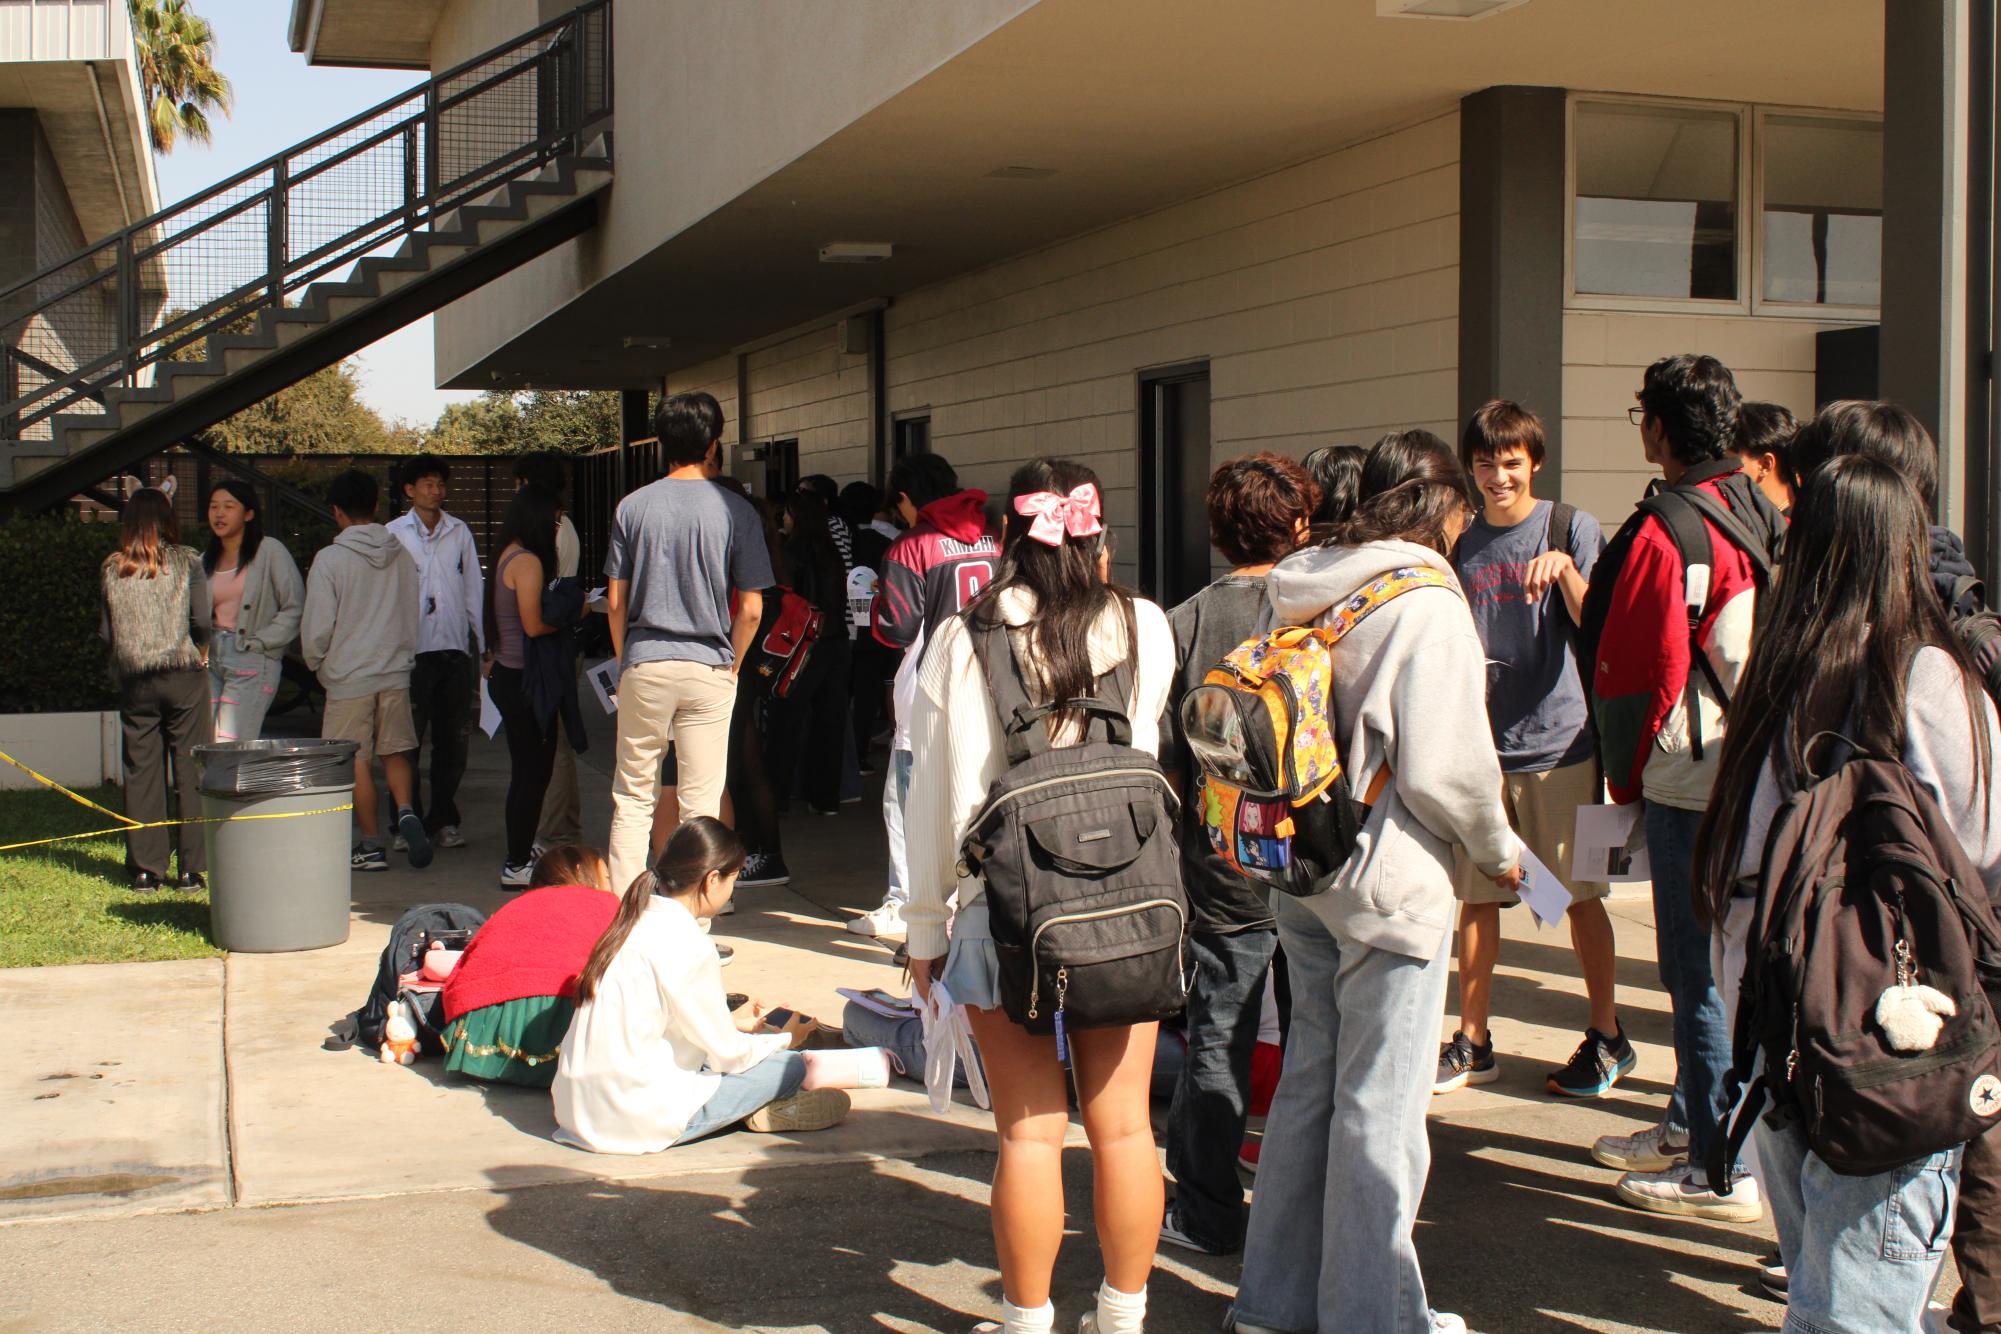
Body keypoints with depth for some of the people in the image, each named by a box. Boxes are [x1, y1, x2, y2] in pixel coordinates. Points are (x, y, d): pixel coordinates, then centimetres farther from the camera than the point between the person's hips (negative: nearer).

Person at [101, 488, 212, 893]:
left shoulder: (113, 568, 3)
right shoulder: (185, 561, -3)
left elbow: (106, 632, 2)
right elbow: (201, 621, -9)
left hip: (135, 681, 2)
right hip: (183, 677, -2)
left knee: (141, 774, 7)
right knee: (189, 772, 2)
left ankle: (146, 870, 9)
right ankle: (191, 869, 1)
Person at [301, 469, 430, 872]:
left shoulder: (330, 559, -12)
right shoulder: (401, 554, 1)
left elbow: (317, 627, -10)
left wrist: (315, 662, 8)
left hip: (349, 676, -4)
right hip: (396, 672, 4)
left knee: (358, 762, 5)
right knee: (396, 751, 15)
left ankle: (372, 844, 10)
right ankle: (406, 811, -9)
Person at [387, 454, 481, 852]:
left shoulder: (460, 531, 12)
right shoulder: (394, 533, 3)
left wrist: (480, 642, 11)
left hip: (454, 647, 3)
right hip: (413, 650, -3)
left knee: (452, 740, 6)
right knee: (408, 740, -2)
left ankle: (444, 820, 14)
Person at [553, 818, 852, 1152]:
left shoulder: (635, 921, 8)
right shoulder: (686, 945, -16)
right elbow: (726, 1053, -9)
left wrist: (730, 1022, 27)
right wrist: (784, 1040, 10)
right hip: (637, 1120, -9)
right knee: (790, 1066, -4)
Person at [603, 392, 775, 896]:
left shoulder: (633, 506, 1)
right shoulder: (735, 510, -4)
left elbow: (616, 600, 2)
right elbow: (751, 610, -4)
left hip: (644, 665, 1)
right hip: (708, 668, -1)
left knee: (633, 798, 10)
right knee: (702, 803, 4)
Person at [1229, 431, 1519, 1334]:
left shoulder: (1306, 597, 6)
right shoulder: (1428, 605, -15)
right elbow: (1445, 766, -18)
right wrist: (1499, 850, -2)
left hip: (1302, 876, 8)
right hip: (1392, 884, -7)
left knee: (1309, 1080, 18)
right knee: (1381, 1106, 3)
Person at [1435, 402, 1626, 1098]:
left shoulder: (1573, 528, -2)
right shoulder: (1465, 546, 12)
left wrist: (1564, 569, -30)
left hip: (1558, 740, -4)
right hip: (1480, 742, 4)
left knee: (1579, 896, 3)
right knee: (1474, 895, 7)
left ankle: (1607, 1037, 17)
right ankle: (1472, 1041, 18)